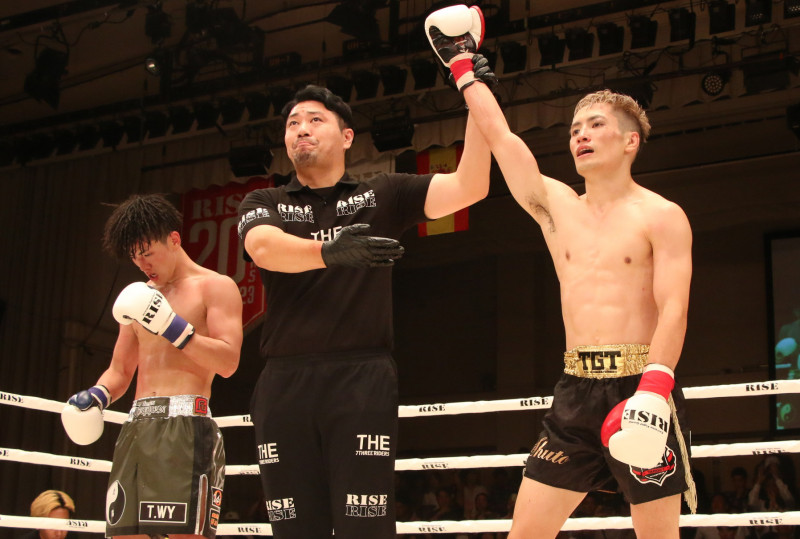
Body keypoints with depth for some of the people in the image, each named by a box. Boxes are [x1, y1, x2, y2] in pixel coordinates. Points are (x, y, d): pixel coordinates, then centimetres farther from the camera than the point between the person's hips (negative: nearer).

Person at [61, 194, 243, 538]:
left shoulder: (216, 287, 5)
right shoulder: (141, 297, 24)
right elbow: (119, 371, 26)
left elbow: (228, 362, -7)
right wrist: (97, 394, 4)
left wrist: (172, 327, -15)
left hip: (186, 423, -6)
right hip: (137, 425, 6)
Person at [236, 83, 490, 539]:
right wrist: (329, 252, -29)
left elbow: (469, 187, 3)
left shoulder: (381, 195, 14)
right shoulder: (264, 204, 15)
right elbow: (264, 247, -9)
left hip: (362, 380, -2)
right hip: (285, 384, 2)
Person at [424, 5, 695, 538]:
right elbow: (499, 136, 15)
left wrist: (653, 389, -24)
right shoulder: (556, 206, 13)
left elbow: (673, 308, -11)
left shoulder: (662, 216, -1)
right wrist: (465, 68, 22)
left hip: (640, 385, -5)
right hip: (575, 391, 5)